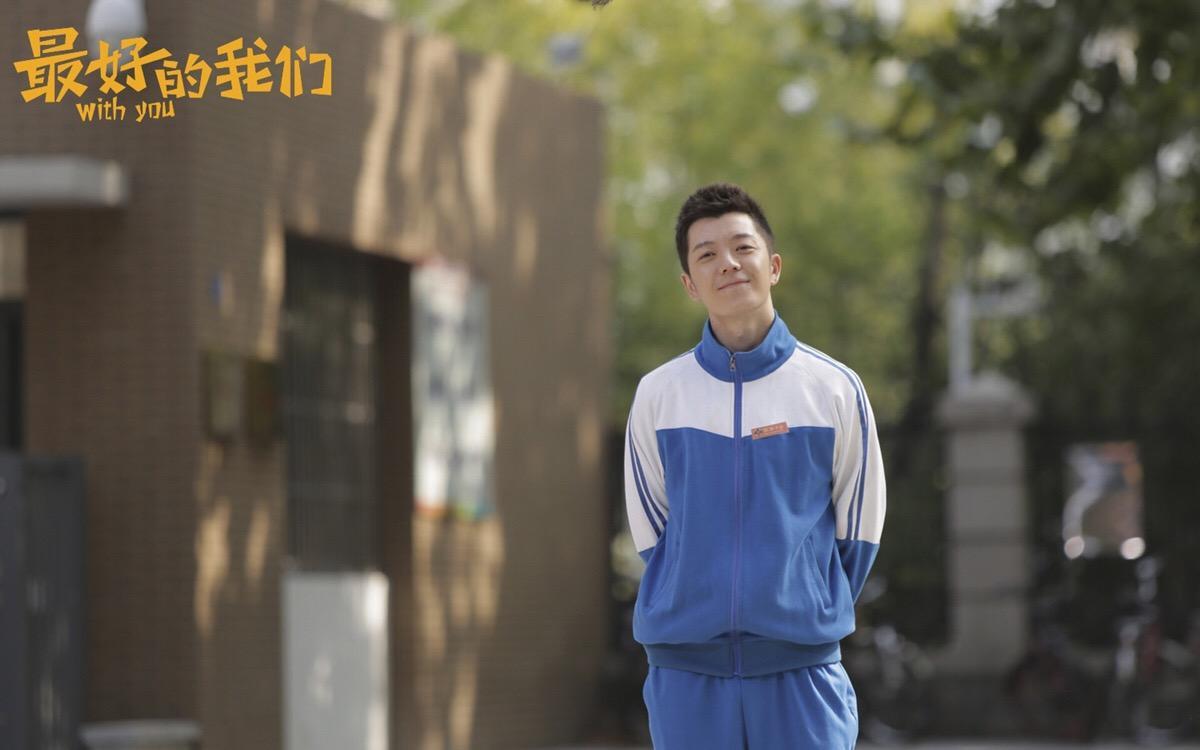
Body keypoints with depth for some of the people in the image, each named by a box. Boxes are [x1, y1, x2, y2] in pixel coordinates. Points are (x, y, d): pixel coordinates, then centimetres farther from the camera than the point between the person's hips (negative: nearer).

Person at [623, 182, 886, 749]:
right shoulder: (657, 395, 4)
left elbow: (858, 534, 9)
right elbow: (650, 533, 12)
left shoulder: (835, 388, 3)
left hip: (802, 664, -1)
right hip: (686, 668, 1)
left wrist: (811, 615, 10)